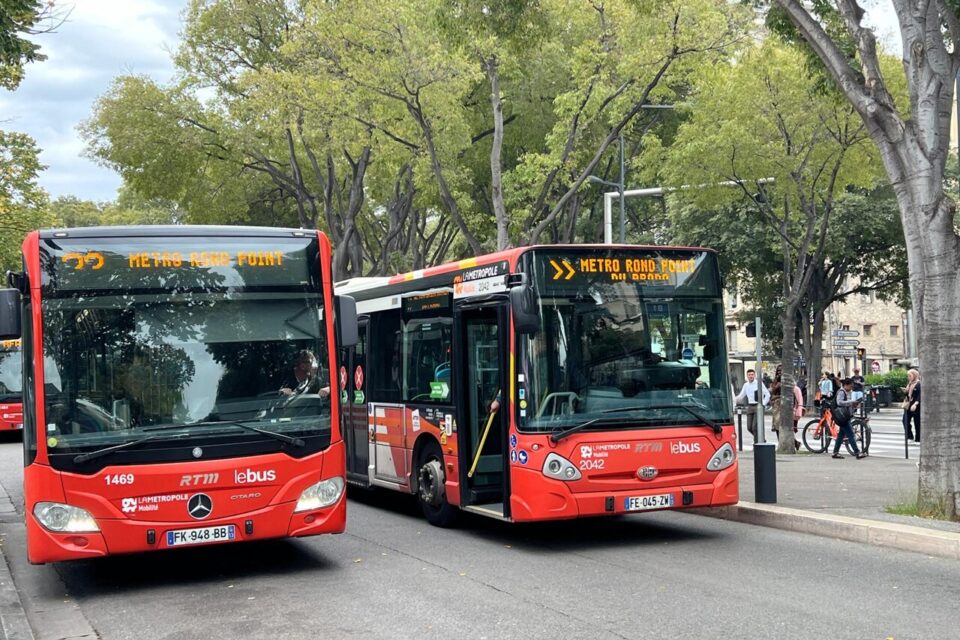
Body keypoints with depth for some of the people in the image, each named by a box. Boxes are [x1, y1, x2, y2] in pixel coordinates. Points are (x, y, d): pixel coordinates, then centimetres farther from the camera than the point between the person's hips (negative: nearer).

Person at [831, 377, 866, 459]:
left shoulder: (849, 393, 17)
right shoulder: (841, 392, -13)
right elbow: (839, 402, -27)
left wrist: (854, 405, 3)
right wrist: (851, 402, -27)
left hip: (846, 416, 10)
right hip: (842, 416, -10)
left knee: (842, 434, 12)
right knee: (850, 434, -12)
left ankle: (835, 452, 17)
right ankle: (857, 453, -14)